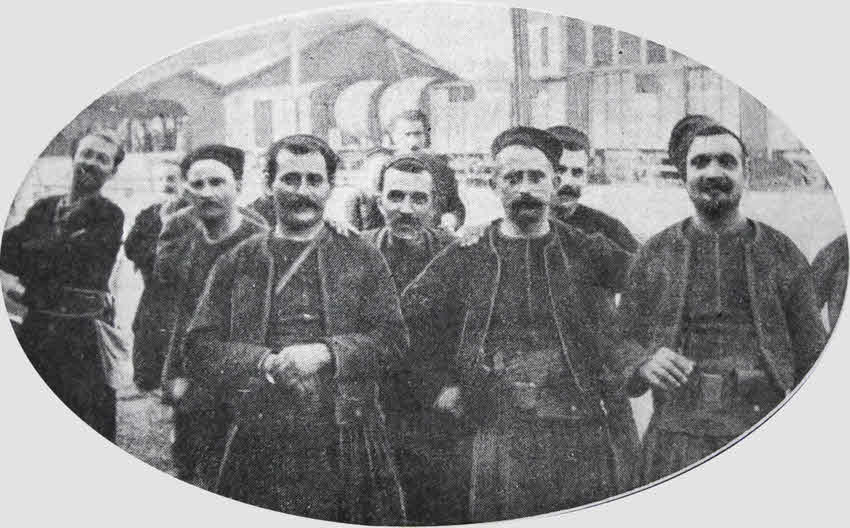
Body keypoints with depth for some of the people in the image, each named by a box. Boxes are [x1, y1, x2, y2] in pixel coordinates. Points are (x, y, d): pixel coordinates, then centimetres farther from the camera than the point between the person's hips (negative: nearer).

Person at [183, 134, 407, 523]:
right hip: (259, 447, 1)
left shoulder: (362, 258, 7)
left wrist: (324, 353, -16)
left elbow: (392, 341, -1)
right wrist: (265, 363, -15)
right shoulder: (237, 263, 9)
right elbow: (201, 348, 2)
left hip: (349, 445, 0)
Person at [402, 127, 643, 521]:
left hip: (583, 436, 1)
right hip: (495, 439, 0)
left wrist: (627, 367, 0)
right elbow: (407, 319, 11)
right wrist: (436, 385, 4)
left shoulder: (588, 252, 8)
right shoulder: (464, 259, 7)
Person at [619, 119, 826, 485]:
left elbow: (811, 361, 7)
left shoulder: (783, 254, 6)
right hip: (674, 445, 0)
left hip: (766, 441, 0)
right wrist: (644, 365, -14)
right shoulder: (655, 254, 6)